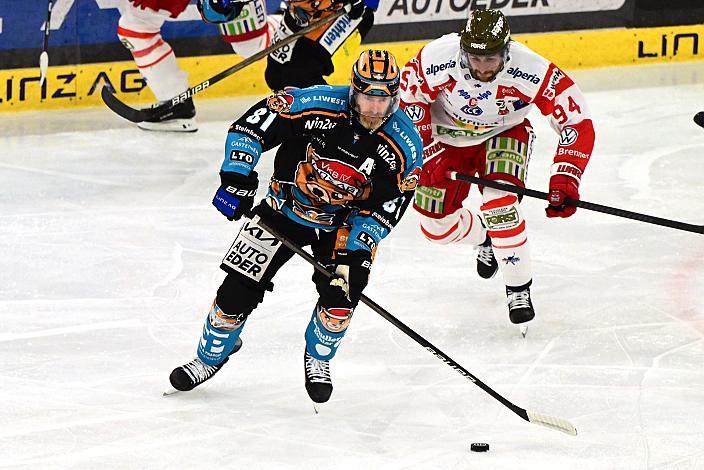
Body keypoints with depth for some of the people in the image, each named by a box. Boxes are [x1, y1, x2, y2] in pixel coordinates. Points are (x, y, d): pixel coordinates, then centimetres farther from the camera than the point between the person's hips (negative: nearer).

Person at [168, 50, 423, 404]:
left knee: (341, 292, -21)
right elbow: (251, 125, -20)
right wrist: (237, 177, -28)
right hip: (286, 206, -1)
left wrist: (352, 248, -25)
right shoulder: (317, 105, -27)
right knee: (239, 291, -3)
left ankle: (317, 358, 12)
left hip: (345, 223, 1)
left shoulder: (405, 145, -21)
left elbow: (386, 208, -14)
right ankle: (210, 358, 25)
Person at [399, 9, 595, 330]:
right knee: (436, 225, 0)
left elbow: (577, 122, -28)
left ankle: (519, 288, -10)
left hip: (503, 134, -2)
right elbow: (408, 100, -14)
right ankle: (483, 237, 36)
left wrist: (564, 178, -35)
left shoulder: (533, 72, -34)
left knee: (499, 203, -28)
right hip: (447, 137, 2)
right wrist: (426, 153, -17)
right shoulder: (436, 59, -33)